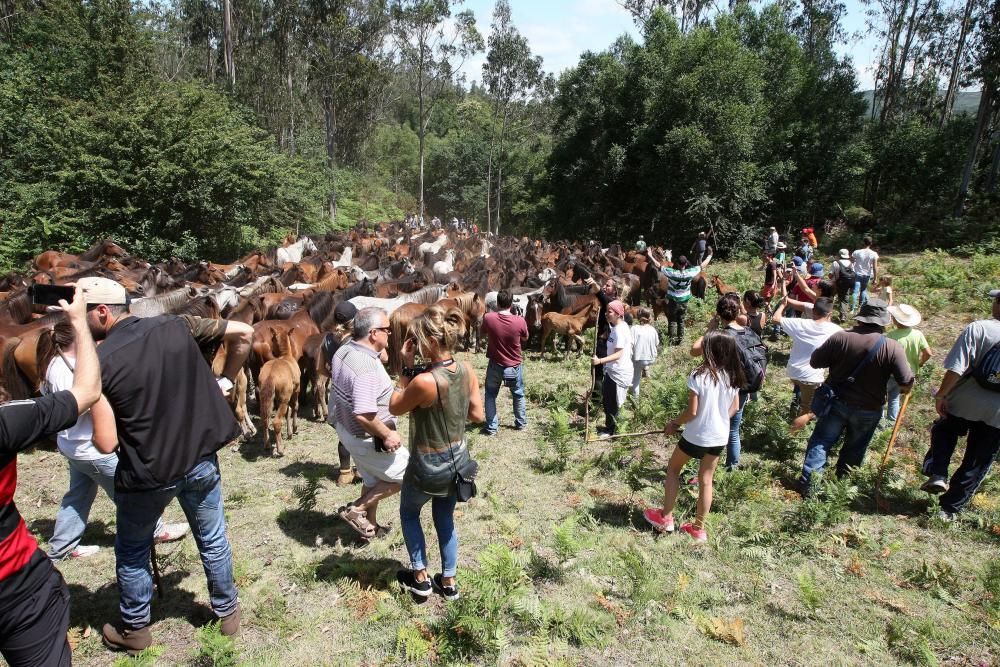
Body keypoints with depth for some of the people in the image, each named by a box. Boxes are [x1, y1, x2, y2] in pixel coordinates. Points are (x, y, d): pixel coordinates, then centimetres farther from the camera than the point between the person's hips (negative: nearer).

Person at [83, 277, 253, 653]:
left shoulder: (99, 362, -15)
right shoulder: (177, 326, -8)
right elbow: (244, 333, -3)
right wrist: (226, 380, 7)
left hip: (145, 472, -2)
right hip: (201, 460, 3)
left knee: (132, 552, 23)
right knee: (212, 540, 21)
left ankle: (134, 630, 40)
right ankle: (228, 612, 37)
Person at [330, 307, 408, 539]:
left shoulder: (344, 350, -4)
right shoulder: (367, 367, -33)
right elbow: (364, 415, -37)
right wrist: (387, 435, -22)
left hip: (346, 428, 9)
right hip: (367, 438, -9)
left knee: (372, 479, 26)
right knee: (406, 475, 8)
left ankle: (370, 525, 42)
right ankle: (356, 509, 12)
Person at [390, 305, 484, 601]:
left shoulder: (424, 381, -31)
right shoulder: (467, 371, -11)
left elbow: (394, 408, -12)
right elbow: (477, 414, -1)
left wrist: (406, 368, -13)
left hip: (428, 465, -6)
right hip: (458, 458, 6)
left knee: (409, 513, 24)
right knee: (445, 518, 26)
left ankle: (421, 578, 34)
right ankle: (449, 581, 37)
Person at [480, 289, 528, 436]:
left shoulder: (488, 318, -17)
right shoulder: (520, 321, -19)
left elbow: (483, 333, 4)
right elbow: (525, 339, 1)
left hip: (495, 365, 0)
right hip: (514, 366, 0)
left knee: (490, 395, 19)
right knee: (518, 395, 23)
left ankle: (491, 427, 22)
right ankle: (521, 423, 35)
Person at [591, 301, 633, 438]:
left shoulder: (620, 330, -23)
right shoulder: (616, 326, 8)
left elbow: (618, 354, -29)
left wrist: (600, 361, -37)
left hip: (619, 372, -10)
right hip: (613, 370, 10)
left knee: (612, 403, 4)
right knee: (607, 399, 20)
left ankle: (611, 431, 19)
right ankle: (609, 426, 34)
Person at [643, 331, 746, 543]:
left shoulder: (698, 375, -22)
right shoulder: (732, 376, -4)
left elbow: (692, 411, -19)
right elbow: (734, 407, 6)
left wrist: (674, 423, -3)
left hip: (697, 436, -5)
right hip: (720, 437, 5)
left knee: (673, 469, 17)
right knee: (706, 480, 15)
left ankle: (665, 518, 24)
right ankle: (698, 528, 25)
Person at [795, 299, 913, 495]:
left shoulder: (840, 338, -14)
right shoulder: (893, 348, -15)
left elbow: (814, 362, -6)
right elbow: (907, 384, -12)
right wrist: (901, 390, 9)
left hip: (837, 403, 0)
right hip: (868, 410, 0)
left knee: (821, 441, 11)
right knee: (854, 449, 19)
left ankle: (807, 483, 10)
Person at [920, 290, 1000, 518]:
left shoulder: (978, 329, -16)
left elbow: (956, 369, -20)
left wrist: (942, 395, -9)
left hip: (963, 404, -2)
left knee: (944, 433, 27)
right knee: (976, 465, 14)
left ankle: (937, 475, 9)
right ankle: (951, 508, 21)